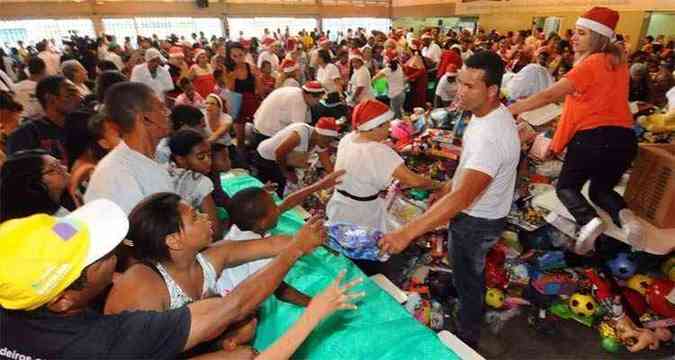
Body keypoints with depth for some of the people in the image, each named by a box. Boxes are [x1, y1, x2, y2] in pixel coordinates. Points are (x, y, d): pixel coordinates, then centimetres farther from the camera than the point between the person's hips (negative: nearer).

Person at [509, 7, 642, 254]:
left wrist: (507, 110, -16)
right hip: (624, 138, 7)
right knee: (601, 189, 24)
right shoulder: (618, 62, 16)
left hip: (594, 137, -7)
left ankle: (589, 220, -16)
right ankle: (623, 215, -8)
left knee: (566, 186, 12)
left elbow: (549, 96, -17)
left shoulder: (591, 64, -10)